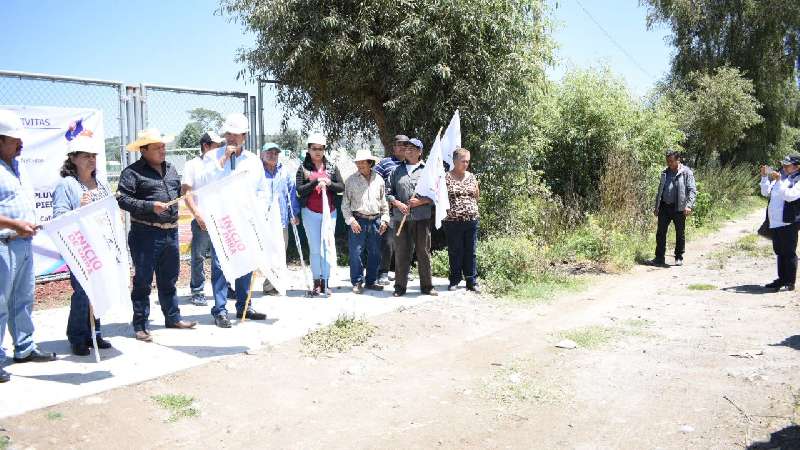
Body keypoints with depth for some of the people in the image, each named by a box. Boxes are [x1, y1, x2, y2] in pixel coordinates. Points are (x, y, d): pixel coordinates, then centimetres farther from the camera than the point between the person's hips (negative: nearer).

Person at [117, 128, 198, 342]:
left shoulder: (171, 169, 16)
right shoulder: (132, 172, -7)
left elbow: (179, 192, 28)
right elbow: (122, 199, -14)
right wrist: (150, 206, -21)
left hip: (171, 232, 7)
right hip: (145, 234, -7)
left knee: (169, 278, 18)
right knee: (143, 280, 1)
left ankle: (173, 317, 31)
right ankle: (140, 325, 9)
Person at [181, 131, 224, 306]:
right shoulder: (192, 165, 1)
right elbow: (186, 193, -5)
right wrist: (197, 215, -14)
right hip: (202, 219, -5)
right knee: (198, 257, 0)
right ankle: (197, 292, 9)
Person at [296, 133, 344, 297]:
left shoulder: (332, 167, 8)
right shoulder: (303, 168, 2)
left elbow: (341, 187, 3)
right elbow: (300, 190, -8)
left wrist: (328, 183, -14)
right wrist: (316, 182, -17)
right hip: (310, 212, -1)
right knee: (315, 248, 3)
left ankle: (325, 282, 5)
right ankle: (317, 282, 9)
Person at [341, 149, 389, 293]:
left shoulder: (378, 179, 9)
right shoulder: (351, 180, 0)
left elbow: (384, 202, 15)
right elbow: (345, 203, 1)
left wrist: (384, 219, 8)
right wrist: (350, 220, -9)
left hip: (375, 221, 3)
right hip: (358, 221, -3)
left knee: (375, 253, 8)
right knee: (356, 252, -4)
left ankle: (371, 281, 21)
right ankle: (357, 282, 7)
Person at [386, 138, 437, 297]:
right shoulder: (397, 170, 12)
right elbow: (389, 192, 11)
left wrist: (421, 201, -12)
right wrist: (397, 203, -7)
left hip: (422, 218, -1)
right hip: (401, 218, 2)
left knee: (424, 252, 4)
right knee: (401, 253, 3)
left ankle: (427, 286, 14)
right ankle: (400, 286, 12)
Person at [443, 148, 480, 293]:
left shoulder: (471, 176, 11)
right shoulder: (446, 177, -2)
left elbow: (477, 196, 20)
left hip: (472, 220, 3)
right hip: (452, 221, -3)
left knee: (471, 252, 5)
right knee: (455, 252, 4)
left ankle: (472, 281, 11)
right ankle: (455, 280, 16)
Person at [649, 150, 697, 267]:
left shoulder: (686, 172, -4)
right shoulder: (665, 173, 11)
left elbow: (692, 190, -8)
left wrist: (689, 205, -20)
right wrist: (657, 207, 16)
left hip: (679, 208, -4)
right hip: (665, 207, 4)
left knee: (680, 234, 7)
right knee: (660, 233, 2)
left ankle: (679, 258, 18)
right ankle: (659, 257, 9)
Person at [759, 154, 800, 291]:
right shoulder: (781, 177, 16)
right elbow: (766, 192, 17)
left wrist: (779, 181, -23)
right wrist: (764, 177, 5)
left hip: (788, 223, -8)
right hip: (775, 222, 8)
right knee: (779, 252, 13)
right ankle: (782, 280, 21)